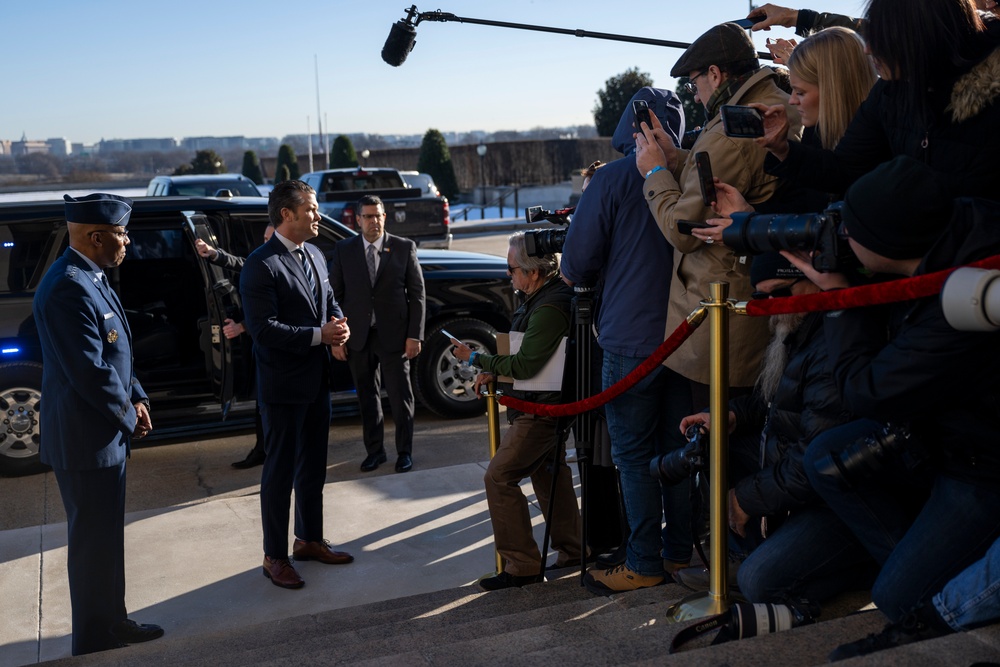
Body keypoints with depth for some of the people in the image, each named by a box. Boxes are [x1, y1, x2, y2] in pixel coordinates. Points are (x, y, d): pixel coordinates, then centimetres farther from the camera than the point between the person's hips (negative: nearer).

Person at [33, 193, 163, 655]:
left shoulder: (90, 278, 9)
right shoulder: (68, 289, -24)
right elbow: (90, 372, -26)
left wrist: (136, 397, 3)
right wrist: (128, 416, -11)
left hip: (106, 432, 10)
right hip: (86, 440, -10)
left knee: (107, 535, 20)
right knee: (93, 542, 4)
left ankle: (113, 622, 35)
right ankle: (94, 642, 20)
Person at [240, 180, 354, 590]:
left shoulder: (314, 256, 10)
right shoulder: (261, 265, -17)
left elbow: (329, 301, 18)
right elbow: (263, 328, -22)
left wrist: (339, 325, -5)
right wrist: (318, 335, -23)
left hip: (317, 380, 8)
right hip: (283, 385, -8)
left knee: (313, 467, 18)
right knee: (280, 471, 3)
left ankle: (310, 540, 34)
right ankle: (275, 557, 16)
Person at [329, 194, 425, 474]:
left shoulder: (404, 247, 0)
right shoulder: (343, 250, 3)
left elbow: (417, 293, 0)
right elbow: (335, 295, 4)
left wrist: (415, 335, -6)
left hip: (394, 335, -1)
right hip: (358, 337, 2)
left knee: (400, 397, 5)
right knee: (367, 397, 11)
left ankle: (404, 451, 19)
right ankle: (374, 450, 24)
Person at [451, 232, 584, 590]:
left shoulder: (549, 309, -25)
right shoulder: (549, 295, 7)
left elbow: (524, 365, -23)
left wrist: (476, 358, -12)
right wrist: (493, 370, 7)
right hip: (547, 403, 11)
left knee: (499, 477, -8)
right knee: (548, 474, 20)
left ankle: (521, 565, -1)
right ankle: (571, 551, 33)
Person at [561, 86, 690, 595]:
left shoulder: (612, 179, -10)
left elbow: (576, 264, -8)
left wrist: (577, 277, 14)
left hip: (630, 339, -5)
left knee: (633, 456, 4)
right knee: (677, 447, 14)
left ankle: (644, 562, 9)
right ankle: (679, 549, 24)